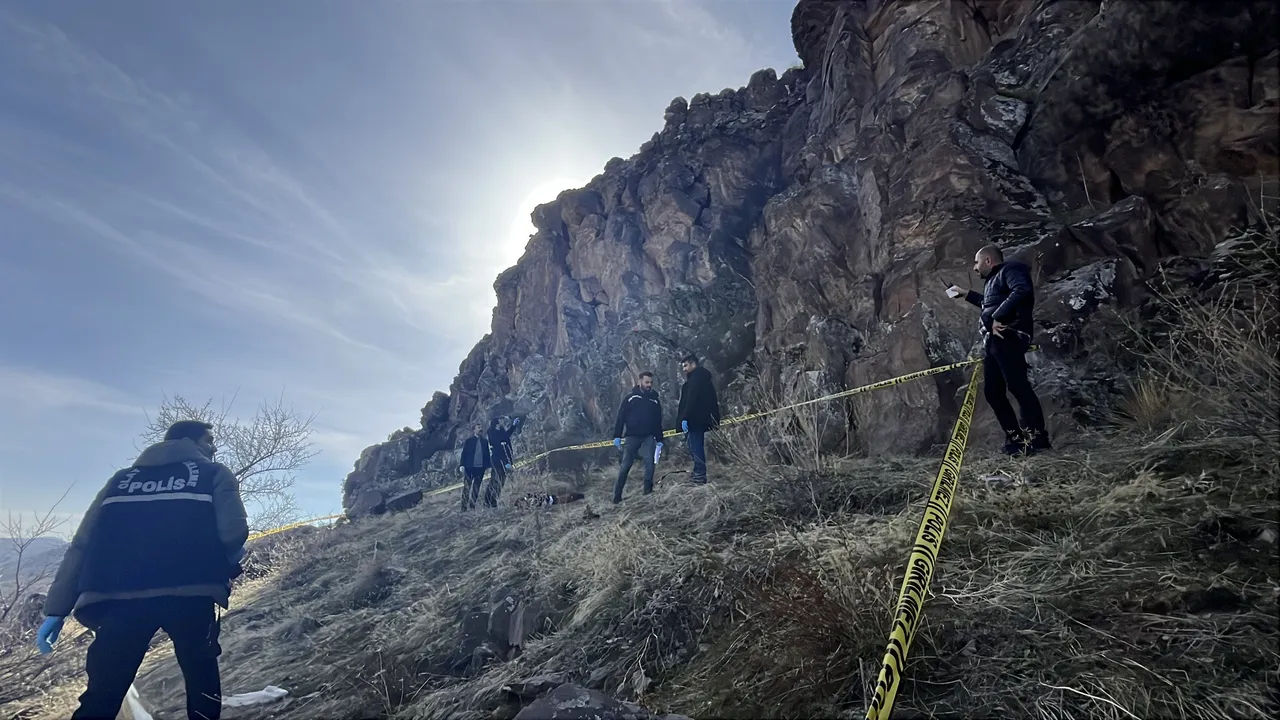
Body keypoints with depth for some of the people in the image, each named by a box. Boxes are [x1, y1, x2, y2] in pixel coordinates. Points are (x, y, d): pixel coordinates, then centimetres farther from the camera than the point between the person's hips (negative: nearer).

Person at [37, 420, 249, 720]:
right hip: (190, 594, -3)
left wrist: (57, 608, 14)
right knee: (202, 682, 15)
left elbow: (82, 545, 14)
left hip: (120, 596, 3)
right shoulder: (215, 474, 9)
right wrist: (229, 560, 16)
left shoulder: (123, 478, 22)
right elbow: (232, 533, -6)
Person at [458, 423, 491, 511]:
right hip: (469, 467, -3)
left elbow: (487, 454, 12)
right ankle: (464, 507, 1)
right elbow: (464, 453, 0)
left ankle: (472, 505, 10)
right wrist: (462, 465, -10)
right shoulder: (469, 440, 4)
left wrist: (489, 465, 3)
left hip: (480, 468, 3)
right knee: (467, 487, -2)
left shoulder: (485, 441, 12)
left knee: (476, 488, 5)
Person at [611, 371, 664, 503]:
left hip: (648, 437, 2)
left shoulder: (654, 400, 10)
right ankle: (617, 496, 5)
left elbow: (658, 422, 15)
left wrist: (659, 440, 12)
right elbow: (620, 417, -3)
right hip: (631, 436, -2)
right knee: (625, 465, -1)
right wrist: (617, 436, -9)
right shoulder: (630, 397, 0)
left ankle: (648, 490, -5)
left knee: (649, 462, -14)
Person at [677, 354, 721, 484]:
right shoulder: (702, 377, 21)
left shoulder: (696, 377, -9)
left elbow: (691, 399, -19)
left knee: (695, 448, -8)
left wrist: (685, 418, -21)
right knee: (697, 448, 12)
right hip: (699, 419, 10)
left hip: (694, 419, -10)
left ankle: (699, 477, -8)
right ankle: (699, 476, 14)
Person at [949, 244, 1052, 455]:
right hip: (992, 341, 10)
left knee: (1017, 385, -17)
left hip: (1007, 336, -10)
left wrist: (998, 317, -24)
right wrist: (967, 294, 44)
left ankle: (1037, 436, -16)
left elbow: (1022, 290, -21)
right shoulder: (994, 279, 29)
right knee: (992, 391, 6)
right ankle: (1015, 438, 9)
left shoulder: (1010, 269, 1)